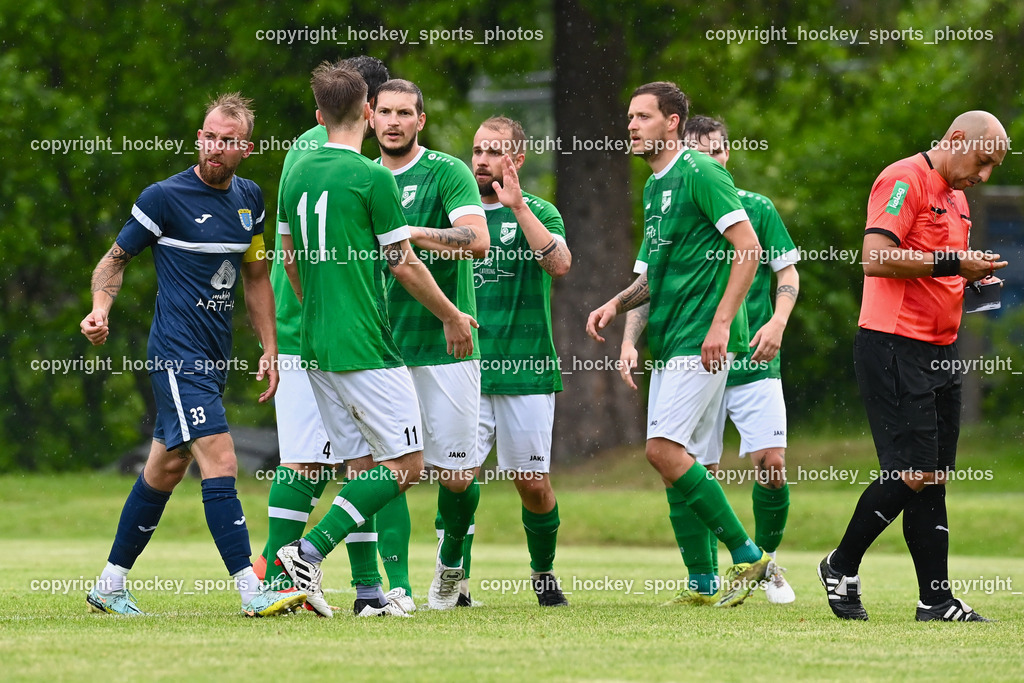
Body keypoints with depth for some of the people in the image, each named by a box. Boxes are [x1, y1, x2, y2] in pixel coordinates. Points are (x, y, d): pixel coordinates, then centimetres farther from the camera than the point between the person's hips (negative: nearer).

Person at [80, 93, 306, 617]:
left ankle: (110, 587, 22)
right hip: (177, 354, -7)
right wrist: (100, 310, -18)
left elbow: (255, 276, 20)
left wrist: (270, 350, 15)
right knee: (220, 462, -16)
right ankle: (252, 592, -20)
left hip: (214, 358, 7)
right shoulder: (166, 197, -10)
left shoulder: (249, 198, 10)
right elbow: (115, 259, 0)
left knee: (166, 468, 13)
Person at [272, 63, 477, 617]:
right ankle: (309, 552, -15)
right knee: (406, 464, -3)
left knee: (368, 462, 13)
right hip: (365, 346, -8)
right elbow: (403, 265, -7)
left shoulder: (297, 173, 9)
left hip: (316, 343, 8)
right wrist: (452, 318, 7)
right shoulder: (371, 178, -12)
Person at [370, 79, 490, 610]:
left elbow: (478, 240, -20)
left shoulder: (447, 173, -5)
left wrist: (414, 232, -27)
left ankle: (450, 559, 29)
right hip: (383, 347, 3)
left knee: (457, 475, 2)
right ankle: (398, 588, -8)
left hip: (447, 346, -3)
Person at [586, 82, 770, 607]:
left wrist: (721, 322, -21)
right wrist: (616, 305, 11)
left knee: (664, 448, -17)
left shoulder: (699, 173, -10)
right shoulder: (654, 186, 19)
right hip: (668, 340, 10)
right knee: (678, 456, 6)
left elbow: (748, 247, -16)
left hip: (701, 339, -10)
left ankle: (746, 555, -9)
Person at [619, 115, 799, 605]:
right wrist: (630, 342, -5)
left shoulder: (757, 210, 4)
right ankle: (703, 579, 9)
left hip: (753, 362, -1)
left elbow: (787, 273, 6)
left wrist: (777, 322, -11)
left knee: (771, 463, -11)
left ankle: (766, 560, 12)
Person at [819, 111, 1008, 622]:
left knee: (933, 477, 5)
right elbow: (877, 257, -19)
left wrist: (969, 278, 11)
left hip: (939, 349, 9)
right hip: (894, 346, -9)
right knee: (912, 473, -11)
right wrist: (952, 263, -18)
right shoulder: (904, 180, -9)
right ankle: (841, 568, 6)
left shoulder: (955, 196, 21)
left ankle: (936, 600, 4)